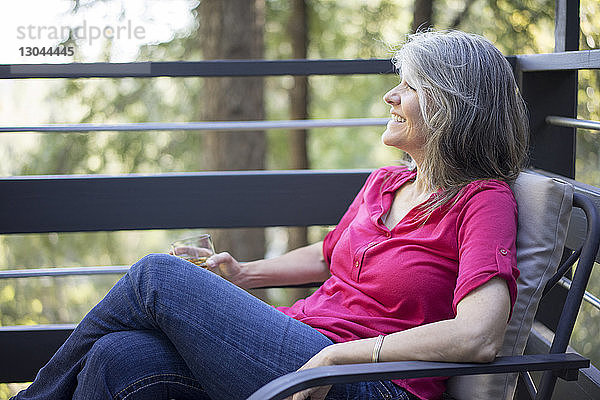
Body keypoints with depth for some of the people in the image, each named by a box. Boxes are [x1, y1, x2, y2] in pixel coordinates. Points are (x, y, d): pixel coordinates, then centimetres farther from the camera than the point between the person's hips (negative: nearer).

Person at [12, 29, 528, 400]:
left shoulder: (483, 200, -9)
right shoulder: (383, 184, 15)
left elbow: (479, 337, -24)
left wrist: (338, 354, -21)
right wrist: (244, 275, 19)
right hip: (301, 342, 7)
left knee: (157, 273, -12)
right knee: (117, 358, -17)